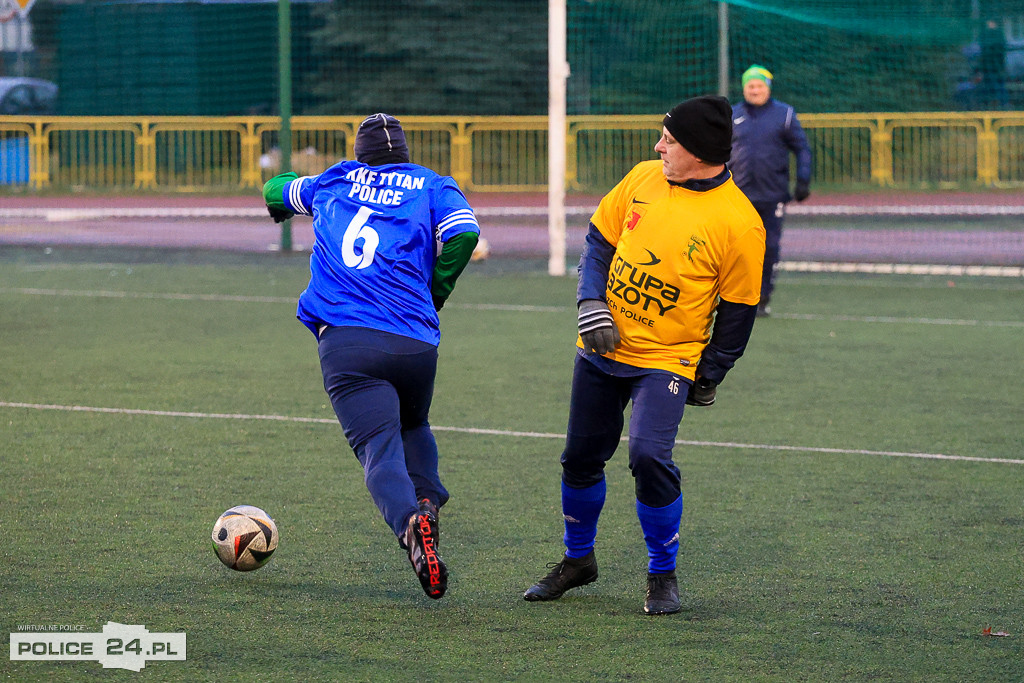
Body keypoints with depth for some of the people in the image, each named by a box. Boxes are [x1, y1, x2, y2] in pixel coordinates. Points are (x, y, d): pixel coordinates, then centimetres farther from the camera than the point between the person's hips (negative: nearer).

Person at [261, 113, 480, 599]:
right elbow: (464, 233, -4)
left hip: (345, 341, 0)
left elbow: (278, 190, 40)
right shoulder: (432, 187, 15)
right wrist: (433, 294, 12)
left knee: (380, 450, -10)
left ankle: (409, 521, -41)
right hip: (415, 340, 0)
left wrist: (280, 201, 66)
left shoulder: (332, 182, 21)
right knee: (413, 427, 27)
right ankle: (426, 497, -2)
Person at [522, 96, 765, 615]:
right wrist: (591, 304, -4)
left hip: (667, 359, -5)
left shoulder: (740, 224, -15)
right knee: (581, 455, 12)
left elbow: (738, 310, -7)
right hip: (602, 346, 5)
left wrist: (708, 376, -4)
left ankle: (663, 574, -1)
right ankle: (578, 559, 35)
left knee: (649, 456, -21)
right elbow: (600, 241, 9)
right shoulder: (643, 178, 0)